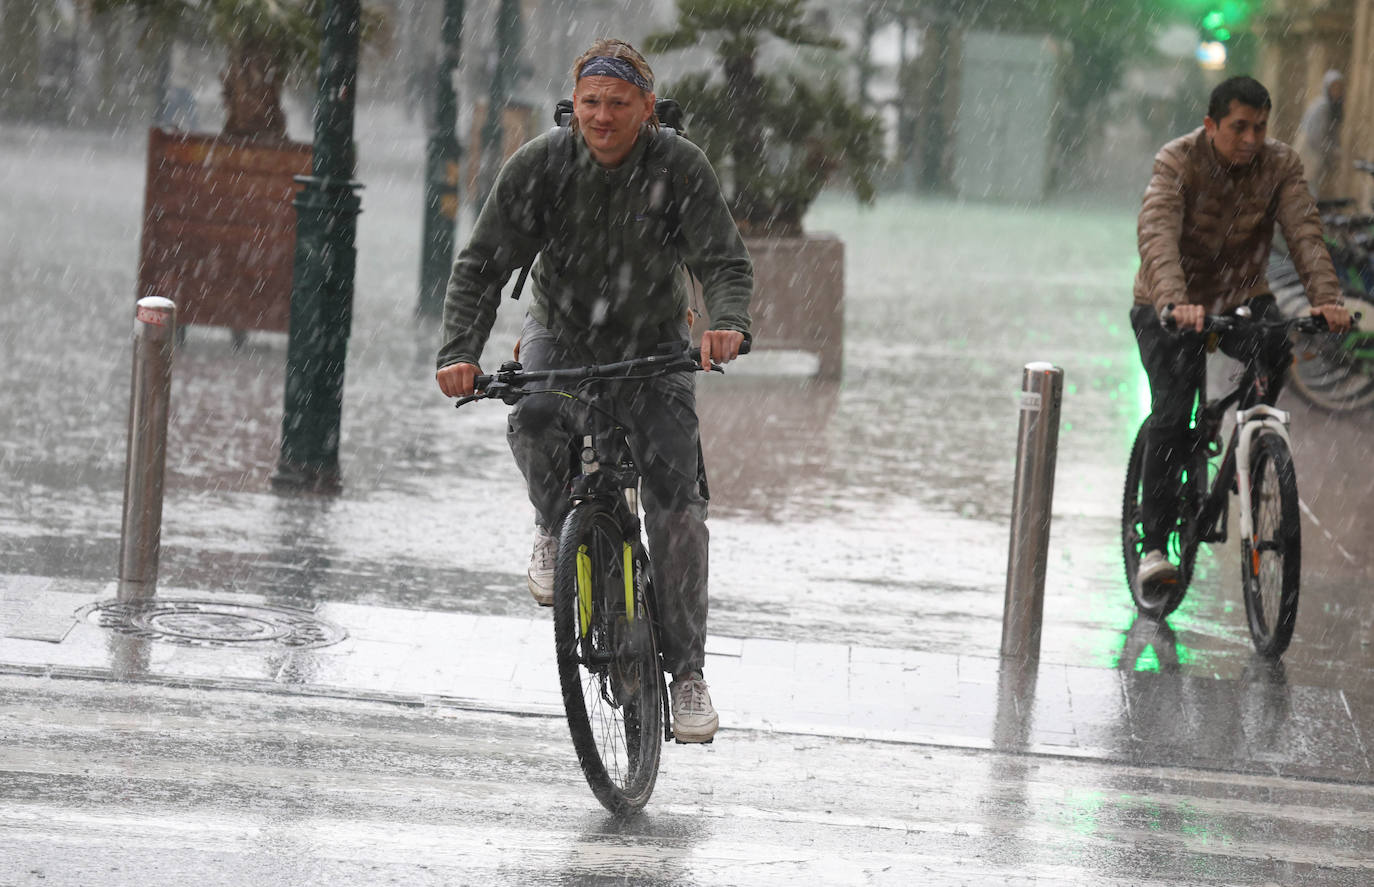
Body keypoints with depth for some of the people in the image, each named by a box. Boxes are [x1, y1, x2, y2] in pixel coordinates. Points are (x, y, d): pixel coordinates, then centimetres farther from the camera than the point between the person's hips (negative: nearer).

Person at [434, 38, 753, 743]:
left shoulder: (681, 168, -19)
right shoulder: (539, 165, -18)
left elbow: (725, 261, -25)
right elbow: (482, 265, -18)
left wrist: (728, 326, -47)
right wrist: (460, 353, -33)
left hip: (653, 346, 0)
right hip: (561, 333, 0)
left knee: (676, 501, -11)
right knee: (535, 424, -33)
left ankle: (686, 670, 0)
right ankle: (555, 526, -1)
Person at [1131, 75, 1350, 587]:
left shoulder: (1280, 165, -8)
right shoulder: (1177, 162, -18)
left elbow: (1304, 233, -18)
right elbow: (1158, 237, -33)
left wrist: (1325, 297, -37)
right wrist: (1176, 303, -50)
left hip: (1241, 299, 3)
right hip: (1171, 308, -3)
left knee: (1276, 347, -30)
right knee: (1171, 416, -16)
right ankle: (1154, 544, -6)